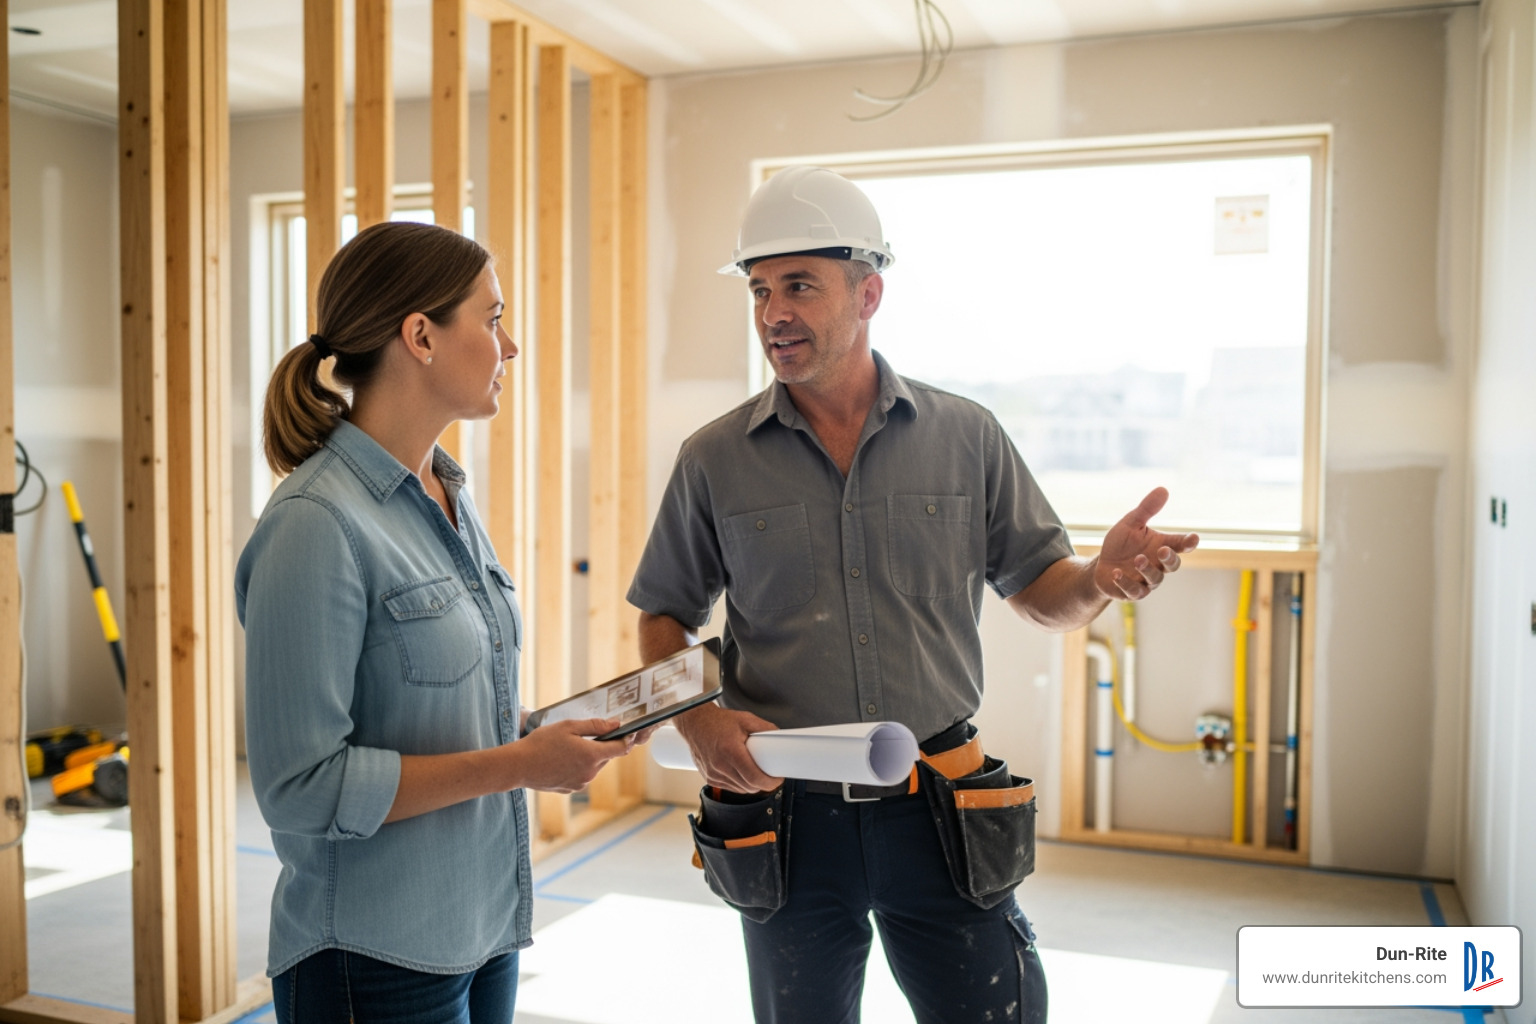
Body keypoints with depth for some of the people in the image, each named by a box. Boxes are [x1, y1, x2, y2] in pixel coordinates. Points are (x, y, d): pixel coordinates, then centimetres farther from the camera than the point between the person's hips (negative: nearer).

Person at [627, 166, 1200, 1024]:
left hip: (940, 810, 0)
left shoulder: (966, 436, 0)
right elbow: (666, 615, 6)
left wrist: (1100, 580, -18)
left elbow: (1040, 591, 4)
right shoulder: (715, 460, -1)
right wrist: (700, 722, -12)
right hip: (786, 812, 1)